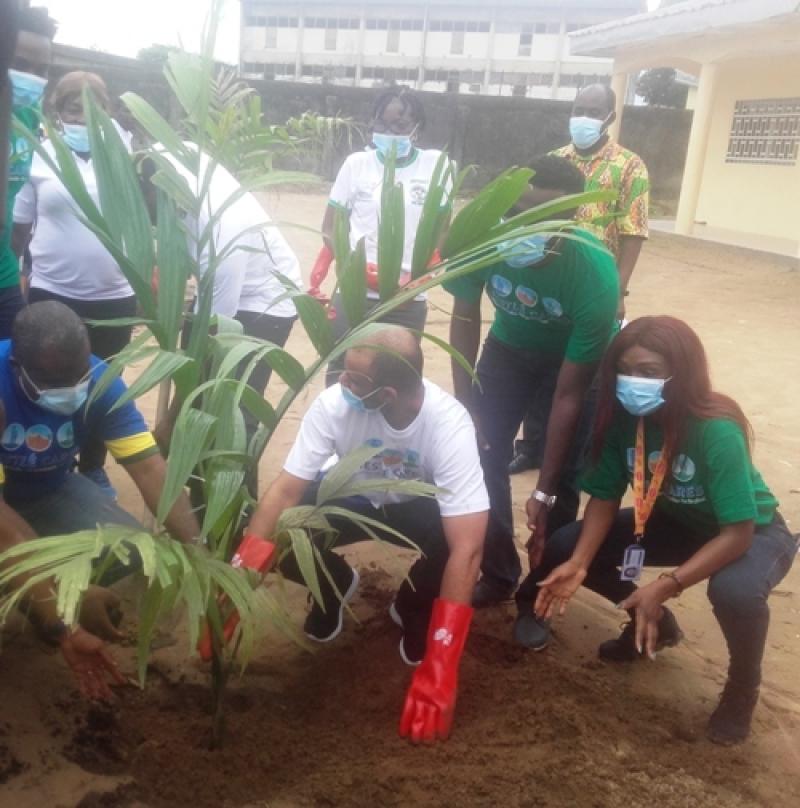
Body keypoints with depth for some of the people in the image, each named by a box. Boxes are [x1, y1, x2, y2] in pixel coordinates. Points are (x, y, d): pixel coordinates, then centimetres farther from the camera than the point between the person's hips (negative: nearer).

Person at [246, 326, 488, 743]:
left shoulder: (449, 424, -36)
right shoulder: (334, 404, -31)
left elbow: (467, 548, -40)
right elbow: (285, 491, -28)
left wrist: (440, 666, -43)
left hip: (419, 507, -2)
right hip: (355, 500, 2)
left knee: (454, 539, -36)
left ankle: (413, 609, 1)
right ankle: (336, 587, 10)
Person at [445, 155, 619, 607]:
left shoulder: (595, 275, -39)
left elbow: (569, 393, -31)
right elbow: (465, 319, -12)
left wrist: (544, 491, -27)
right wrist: (465, 405, -15)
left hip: (579, 358, -3)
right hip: (510, 346, 3)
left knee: (564, 479, -4)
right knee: (483, 456, 0)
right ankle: (498, 576, 19)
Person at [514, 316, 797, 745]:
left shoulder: (718, 432, -35)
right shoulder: (623, 418, -20)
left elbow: (737, 533, -35)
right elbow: (604, 497, -13)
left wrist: (666, 585, -43)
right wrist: (578, 564, -28)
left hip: (752, 533, -5)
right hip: (675, 521, 5)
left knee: (735, 591, -39)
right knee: (563, 548, -10)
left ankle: (743, 685, -3)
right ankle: (654, 622, 15)